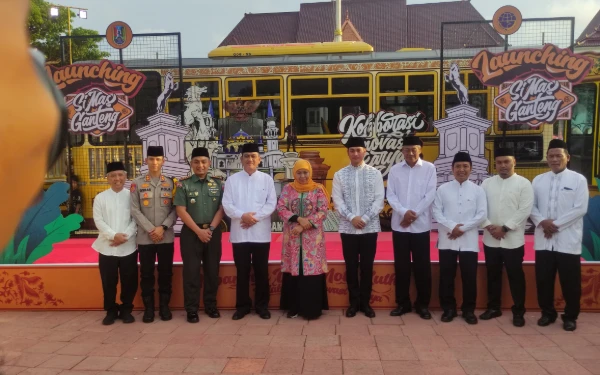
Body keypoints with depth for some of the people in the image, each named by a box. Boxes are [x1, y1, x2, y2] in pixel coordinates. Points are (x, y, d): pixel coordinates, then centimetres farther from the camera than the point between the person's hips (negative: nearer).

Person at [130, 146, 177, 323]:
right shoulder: (137, 183, 2)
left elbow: (175, 210, 1)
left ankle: (164, 305, 20)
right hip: (145, 237, -1)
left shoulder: (171, 183, 5)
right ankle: (148, 307, 18)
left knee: (165, 273, 8)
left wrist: (163, 227, -12)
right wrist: (151, 230, -11)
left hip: (167, 237, 1)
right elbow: (135, 210, -3)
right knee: (146, 274, 6)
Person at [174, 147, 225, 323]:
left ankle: (211, 305, 22)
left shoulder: (218, 184, 6)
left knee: (212, 270, 8)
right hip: (191, 232, -2)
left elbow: (221, 209, 2)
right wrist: (199, 231, -12)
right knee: (191, 271, 2)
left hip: (213, 232, 2)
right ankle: (192, 309, 12)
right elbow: (181, 211, -7)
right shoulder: (184, 185, -1)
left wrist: (211, 229, -10)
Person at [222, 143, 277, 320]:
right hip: (239, 234, 0)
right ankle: (242, 306, 21)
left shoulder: (267, 179, 5)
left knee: (261, 271, 7)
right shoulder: (232, 180, 6)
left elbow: (271, 204, -2)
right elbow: (227, 204, -2)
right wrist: (242, 215, -17)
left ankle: (262, 306, 21)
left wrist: (255, 217, -14)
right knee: (242, 272, 8)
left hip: (261, 233, 0)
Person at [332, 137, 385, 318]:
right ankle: (354, 302, 20)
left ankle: (365, 302, 21)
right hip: (347, 228, 1)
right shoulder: (340, 175, 4)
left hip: (370, 228, 0)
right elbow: (337, 201, -1)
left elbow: (379, 200, -3)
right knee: (351, 266, 7)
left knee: (367, 266, 7)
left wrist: (365, 218, -14)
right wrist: (352, 218, -14)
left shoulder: (375, 173, 2)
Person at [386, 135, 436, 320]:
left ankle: (423, 304, 18)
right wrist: (404, 212, -14)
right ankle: (403, 303, 20)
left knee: (422, 266, 5)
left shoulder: (429, 168, 0)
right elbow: (390, 195, 0)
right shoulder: (395, 170, 5)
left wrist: (414, 214, -11)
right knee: (401, 265, 8)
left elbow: (430, 195, -5)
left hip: (421, 225, -2)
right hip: (399, 225, 2)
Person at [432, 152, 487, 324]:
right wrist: (451, 226, -15)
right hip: (447, 240, 0)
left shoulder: (477, 190, 5)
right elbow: (436, 212, -1)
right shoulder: (443, 189, 4)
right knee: (446, 276, 5)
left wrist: (463, 228, -11)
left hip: (469, 240, 0)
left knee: (469, 277, 4)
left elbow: (482, 214, -2)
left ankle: (468, 310, 19)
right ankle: (448, 308, 18)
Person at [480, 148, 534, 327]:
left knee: (516, 276, 5)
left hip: (513, 240, -3)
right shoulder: (487, 183, 7)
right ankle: (493, 307, 25)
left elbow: (524, 211, -10)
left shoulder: (524, 183, -3)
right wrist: (489, 226, -11)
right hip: (490, 239, 3)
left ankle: (518, 312, 18)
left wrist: (504, 228, -15)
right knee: (493, 275, 12)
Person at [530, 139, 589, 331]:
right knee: (543, 279, 9)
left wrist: (556, 224, -13)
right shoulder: (538, 180, 9)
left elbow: (580, 209, -9)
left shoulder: (578, 179, -1)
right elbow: (531, 206, 6)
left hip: (568, 241, -3)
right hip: (543, 240, 3)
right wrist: (541, 222, -12)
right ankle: (547, 313, 25)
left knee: (570, 282, 5)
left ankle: (570, 316, 22)